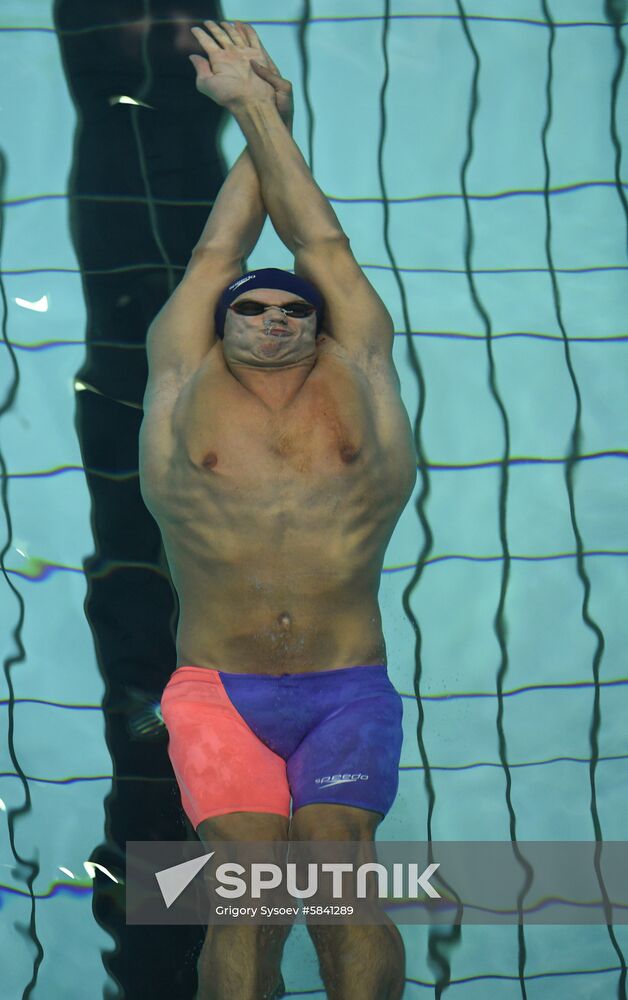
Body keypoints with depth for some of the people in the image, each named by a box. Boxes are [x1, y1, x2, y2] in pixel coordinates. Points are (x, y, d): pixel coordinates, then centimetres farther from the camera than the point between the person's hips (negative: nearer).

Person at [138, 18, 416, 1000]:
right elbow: (220, 248, 20)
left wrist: (258, 108, 29)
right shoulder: (183, 379, 13)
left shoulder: (360, 370, 13)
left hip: (348, 693, 1)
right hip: (217, 693, 0)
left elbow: (321, 240, 18)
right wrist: (262, 118, 33)